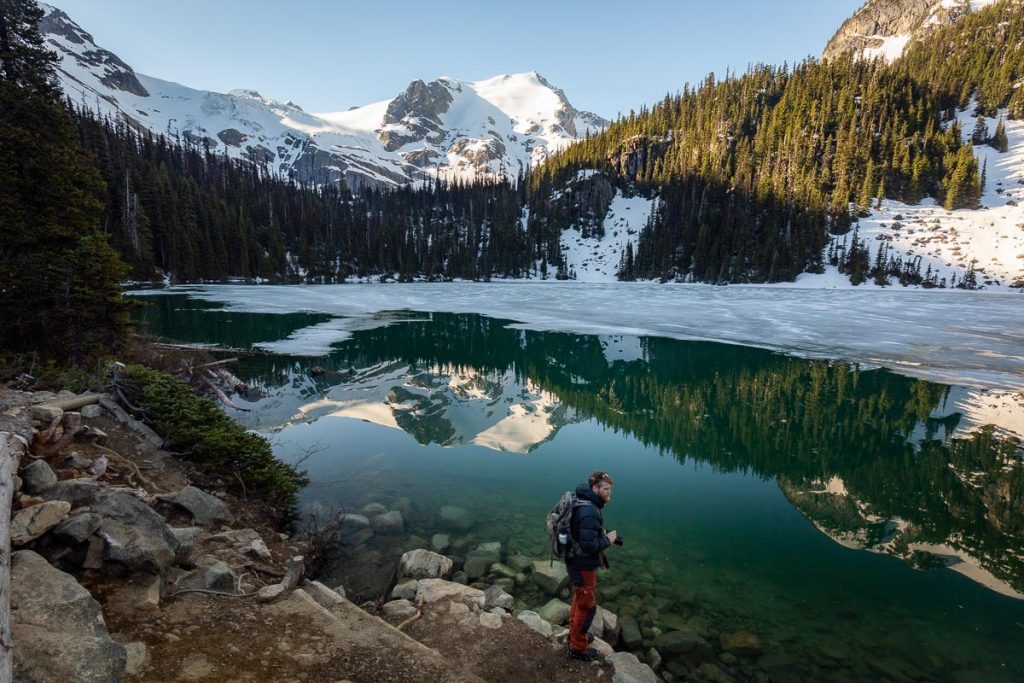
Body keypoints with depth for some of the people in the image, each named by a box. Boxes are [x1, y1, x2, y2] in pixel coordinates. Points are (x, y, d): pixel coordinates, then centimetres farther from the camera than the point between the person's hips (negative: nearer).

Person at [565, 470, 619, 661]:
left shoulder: (587, 503, 1)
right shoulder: (589, 512, -31)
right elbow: (588, 545, -32)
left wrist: (605, 536, 3)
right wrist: (607, 540, -18)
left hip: (577, 561, 10)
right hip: (583, 565, -10)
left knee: (579, 599, 27)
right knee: (587, 605, 8)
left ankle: (575, 634, 46)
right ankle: (578, 647, 26)